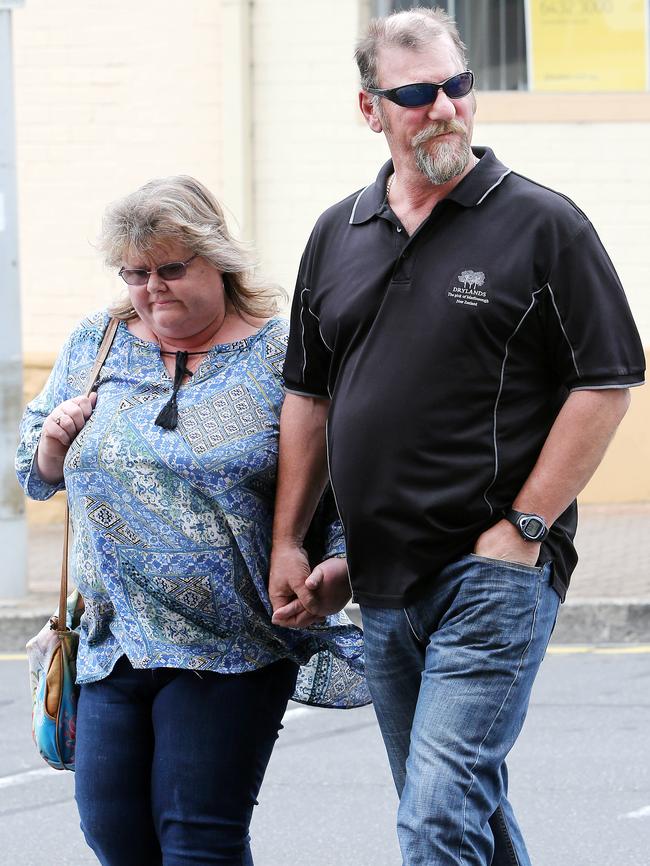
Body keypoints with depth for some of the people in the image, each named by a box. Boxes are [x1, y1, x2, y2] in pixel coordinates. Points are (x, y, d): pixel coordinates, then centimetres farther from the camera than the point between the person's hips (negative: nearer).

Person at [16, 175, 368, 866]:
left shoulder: (281, 356, -3)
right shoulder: (94, 345, 11)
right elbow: (37, 475, 19)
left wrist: (336, 564, -15)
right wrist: (52, 440, -2)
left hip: (232, 646, -5)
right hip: (115, 642, 5)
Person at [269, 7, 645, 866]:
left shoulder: (542, 225, -5)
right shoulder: (337, 236, 11)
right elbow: (309, 397, 17)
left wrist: (522, 527, -12)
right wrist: (288, 540, 10)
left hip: (495, 570, -6)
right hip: (380, 583, 6)